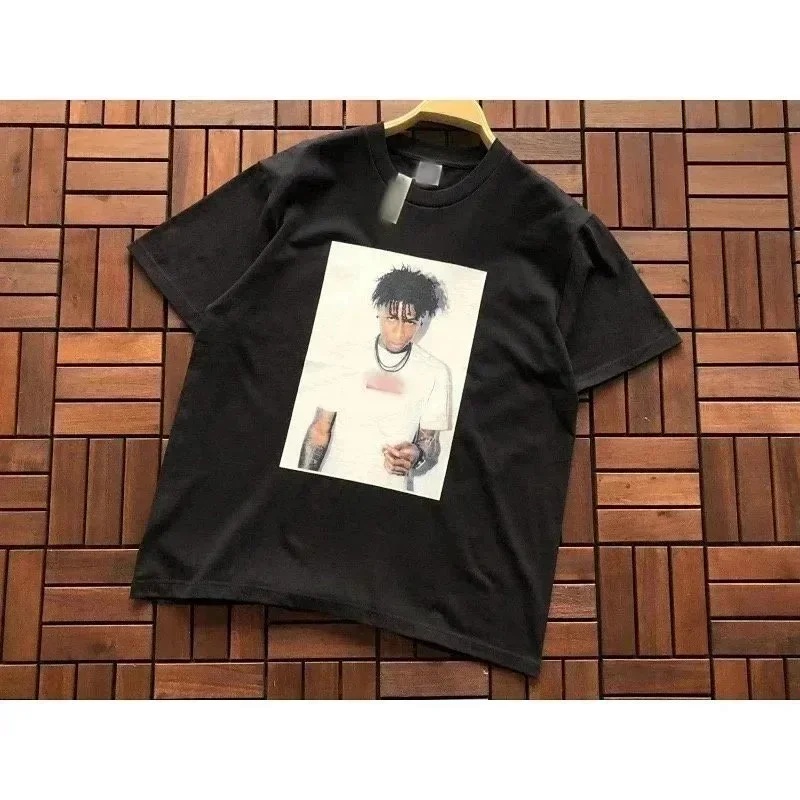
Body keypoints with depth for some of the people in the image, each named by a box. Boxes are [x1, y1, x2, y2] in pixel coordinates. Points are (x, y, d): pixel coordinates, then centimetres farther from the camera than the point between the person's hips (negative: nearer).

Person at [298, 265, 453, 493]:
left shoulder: (436, 374, -4)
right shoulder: (347, 361, -1)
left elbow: (431, 442, 3)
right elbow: (319, 431, 3)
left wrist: (416, 455, -18)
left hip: (392, 488, 0)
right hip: (332, 485, 0)